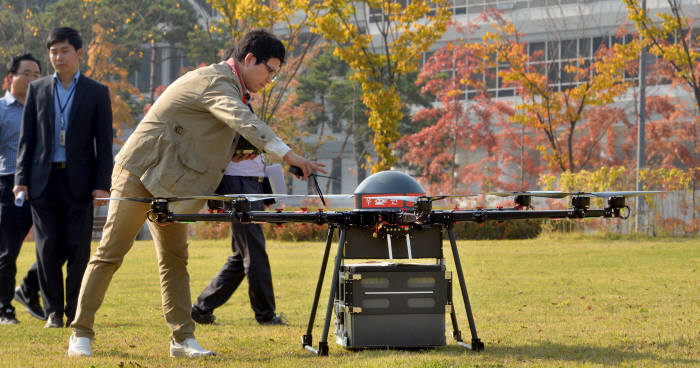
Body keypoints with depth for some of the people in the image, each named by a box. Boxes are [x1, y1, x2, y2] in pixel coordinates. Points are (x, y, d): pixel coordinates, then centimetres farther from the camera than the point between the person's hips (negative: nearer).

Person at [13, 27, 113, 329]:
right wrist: (21, 179, 1)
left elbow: (104, 143, 2)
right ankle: (53, 312, 9)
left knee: (78, 248, -2)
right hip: (44, 180, 2)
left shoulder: (96, 93, 4)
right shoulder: (37, 89, 10)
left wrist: (102, 185, -6)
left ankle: (76, 312, 7)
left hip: (79, 181, -2)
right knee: (48, 247, 0)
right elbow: (27, 137, 10)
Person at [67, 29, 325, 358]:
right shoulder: (215, 82, -17)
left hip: (168, 183, 10)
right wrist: (289, 155, -41)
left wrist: (235, 154, 5)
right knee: (110, 254, -4)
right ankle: (81, 334, 0)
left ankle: (183, 338, 6)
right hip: (140, 173, -10)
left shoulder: (226, 84, 16)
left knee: (175, 259, 6)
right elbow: (244, 122, -34)